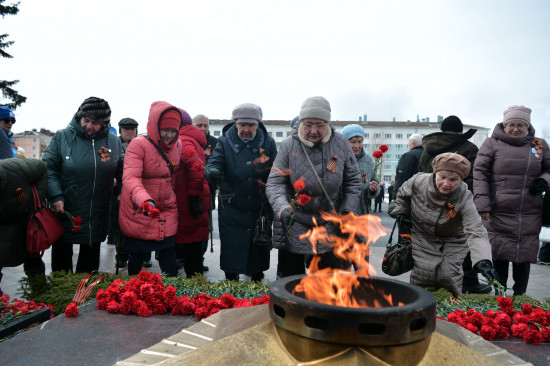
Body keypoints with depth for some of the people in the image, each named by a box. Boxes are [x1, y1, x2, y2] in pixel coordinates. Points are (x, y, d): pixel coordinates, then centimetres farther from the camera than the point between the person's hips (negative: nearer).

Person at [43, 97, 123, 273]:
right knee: (61, 260, 14)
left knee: (90, 265, 18)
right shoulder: (63, 136, -5)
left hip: (97, 217, 2)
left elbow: (122, 171, 13)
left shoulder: (113, 141, 2)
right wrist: (55, 196, -17)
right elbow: (48, 168, -7)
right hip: (65, 212, -2)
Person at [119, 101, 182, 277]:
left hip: (167, 210, 4)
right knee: (138, 255, 11)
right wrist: (145, 200, -43)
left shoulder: (177, 145, 2)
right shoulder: (139, 144, -16)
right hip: (139, 211, -4)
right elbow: (130, 177, -28)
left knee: (168, 253, 5)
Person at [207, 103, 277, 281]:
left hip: (260, 209, 1)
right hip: (231, 208, -1)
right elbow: (215, 162, -12)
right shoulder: (225, 142, -2)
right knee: (231, 250, 6)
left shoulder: (268, 143, 1)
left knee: (259, 250, 14)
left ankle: (257, 283, 35)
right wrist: (213, 172, -37)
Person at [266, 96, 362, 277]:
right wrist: (282, 208, -29)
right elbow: (275, 183, -12)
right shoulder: (289, 145, -10)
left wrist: (349, 210, -3)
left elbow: (353, 180, 7)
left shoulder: (340, 143, -3)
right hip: (294, 225, -1)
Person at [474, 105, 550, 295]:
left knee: (523, 258, 9)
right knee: (499, 258, 2)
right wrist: (483, 204, -11)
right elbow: (479, 173, -3)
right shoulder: (493, 143, 1)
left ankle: (519, 296, 26)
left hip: (529, 215, 3)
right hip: (498, 214, -3)